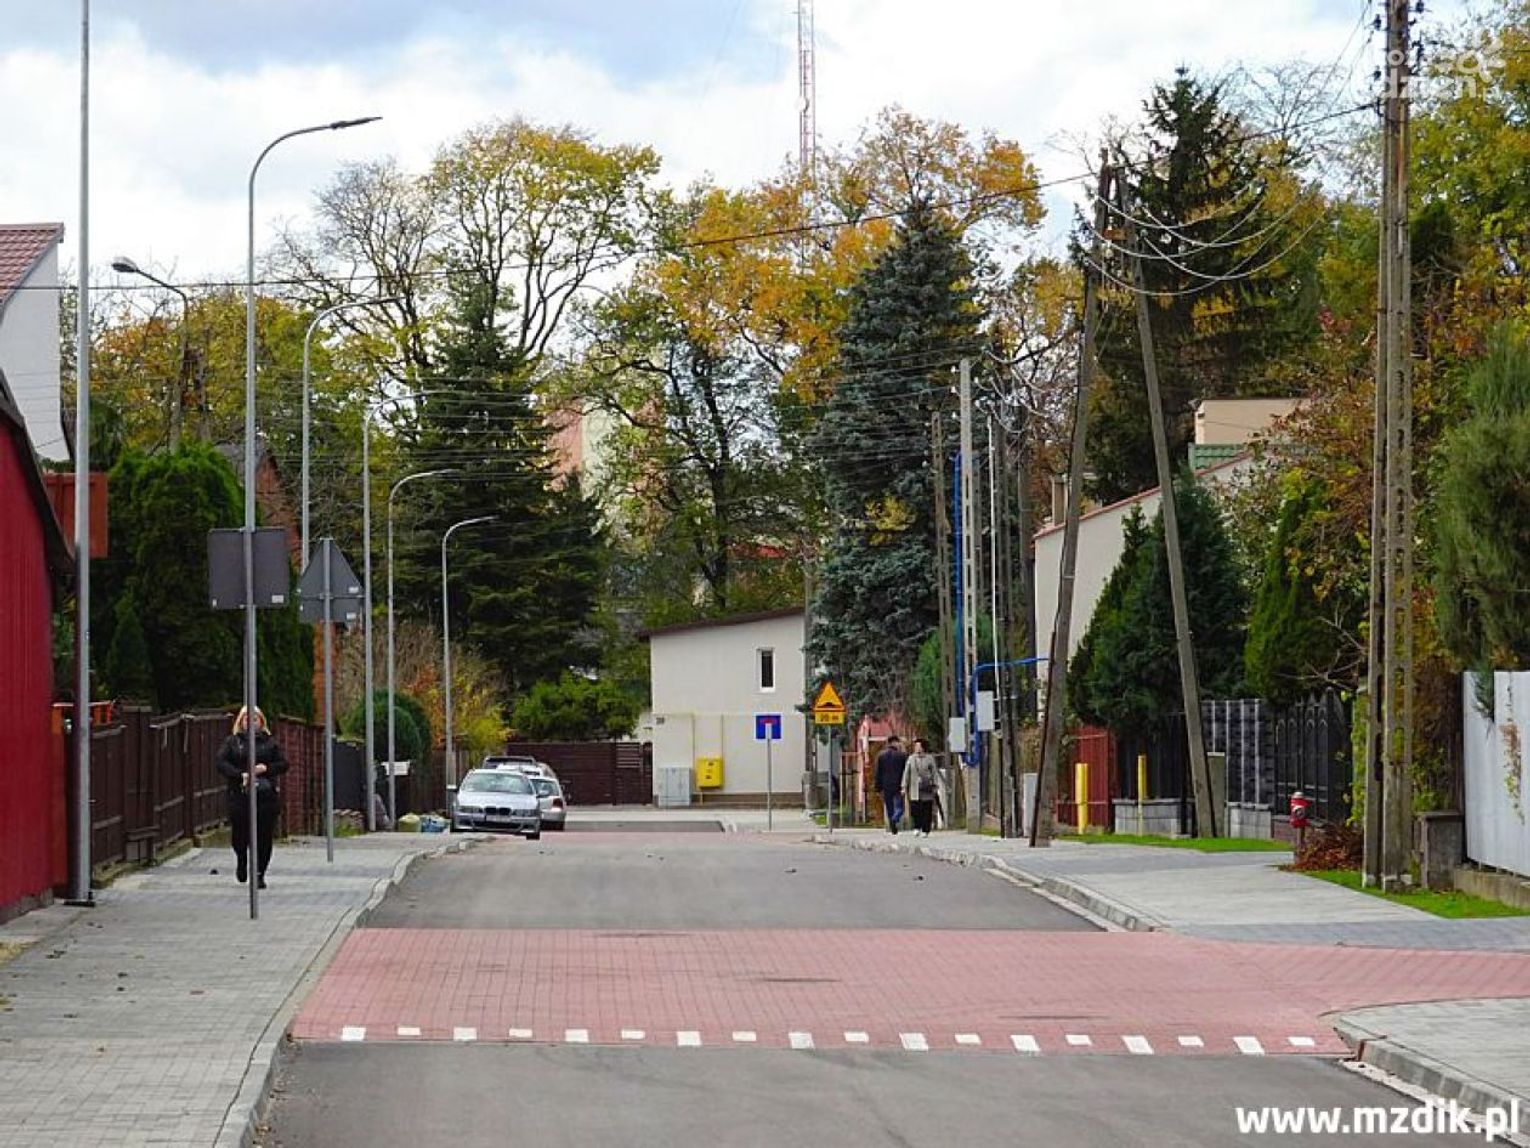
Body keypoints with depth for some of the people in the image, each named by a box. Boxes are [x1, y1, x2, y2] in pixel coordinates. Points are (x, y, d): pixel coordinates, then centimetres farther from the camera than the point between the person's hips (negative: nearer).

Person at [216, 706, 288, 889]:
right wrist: (241, 775, -16)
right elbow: (221, 763, -3)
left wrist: (266, 768, -11)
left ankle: (259, 874, 7)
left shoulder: (269, 742, 11)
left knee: (264, 837, -3)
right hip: (239, 796, -1)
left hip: (266, 796, 1)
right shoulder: (232, 742, 8)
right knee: (240, 835, 0)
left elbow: (283, 764, 8)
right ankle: (242, 862, 31)